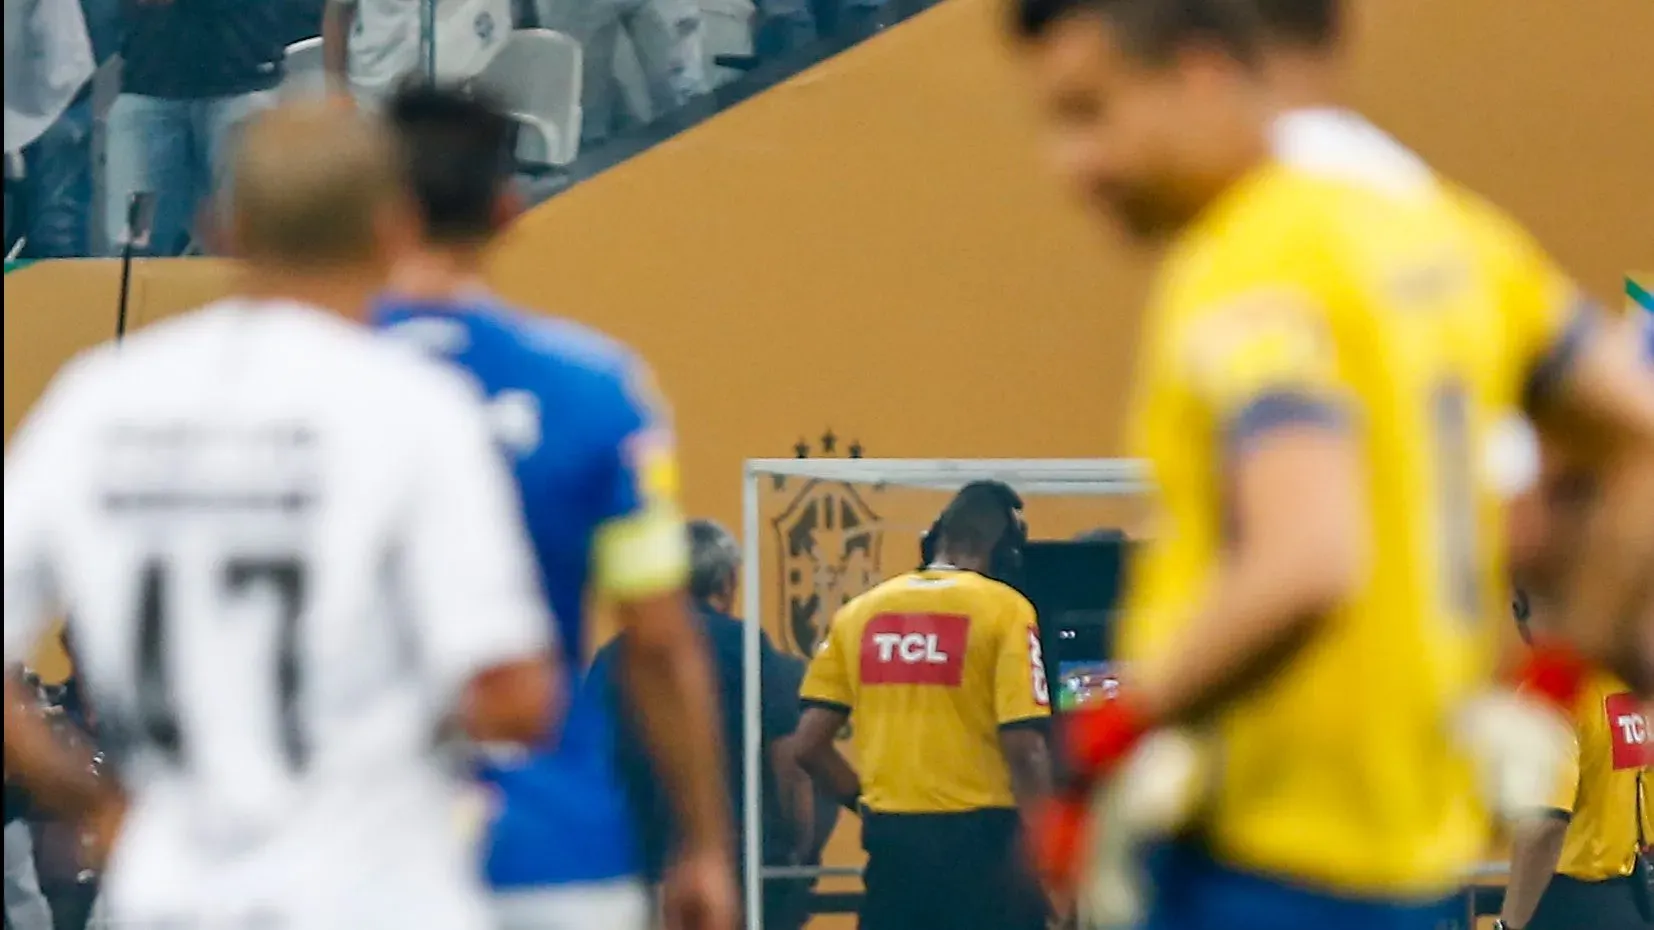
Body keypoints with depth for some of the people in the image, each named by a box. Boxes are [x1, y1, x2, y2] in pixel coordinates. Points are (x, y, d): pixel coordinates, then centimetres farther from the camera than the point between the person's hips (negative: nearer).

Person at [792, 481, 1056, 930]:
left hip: (890, 841, 4)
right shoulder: (1003, 610, -5)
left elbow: (809, 743, 6)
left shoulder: (860, 612, 8)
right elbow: (1023, 747, -12)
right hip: (977, 837, -4)